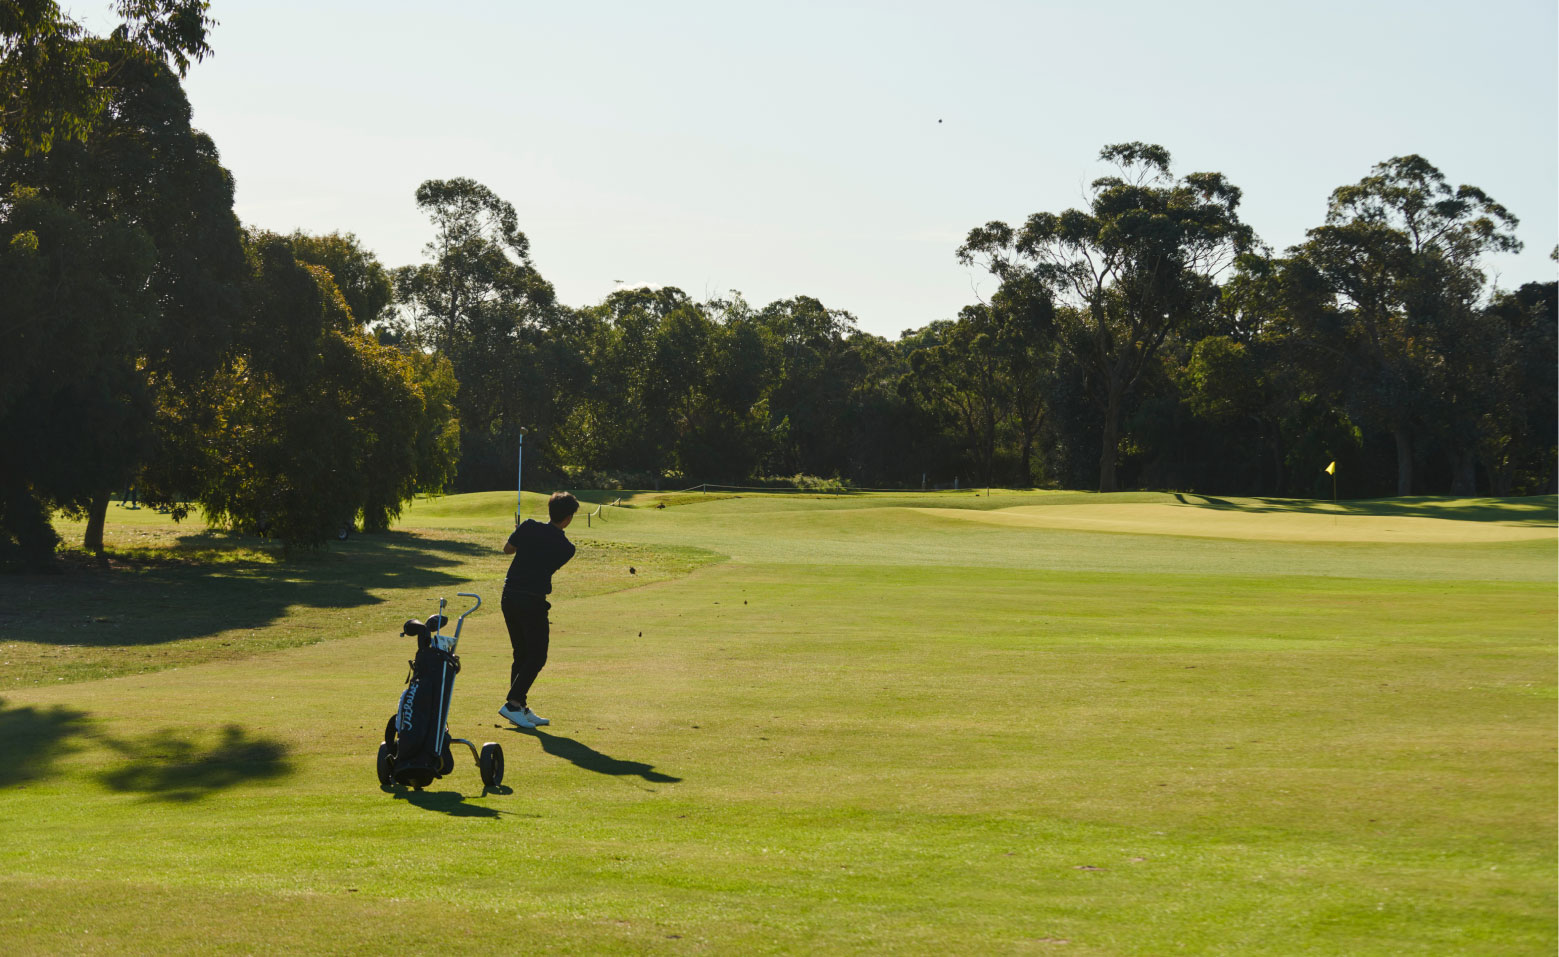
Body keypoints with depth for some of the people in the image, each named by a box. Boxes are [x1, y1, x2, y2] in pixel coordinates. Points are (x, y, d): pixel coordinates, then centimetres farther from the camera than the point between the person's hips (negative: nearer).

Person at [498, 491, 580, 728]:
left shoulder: (529, 527, -2)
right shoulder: (566, 548, -5)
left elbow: (508, 549, 10)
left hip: (510, 597, 5)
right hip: (533, 600, -5)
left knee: (521, 654, 14)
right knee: (537, 657, 3)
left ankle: (521, 708, 15)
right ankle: (513, 703, -9)